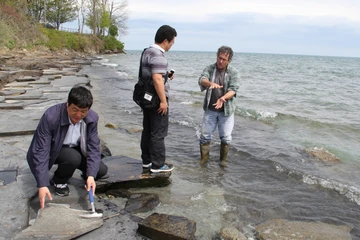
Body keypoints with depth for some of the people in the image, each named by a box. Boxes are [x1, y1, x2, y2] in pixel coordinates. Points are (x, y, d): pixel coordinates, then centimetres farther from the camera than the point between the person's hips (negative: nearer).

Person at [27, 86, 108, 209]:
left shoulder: (92, 118, -21)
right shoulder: (51, 117, -33)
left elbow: (94, 147, -18)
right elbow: (40, 151, -32)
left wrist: (91, 175, -32)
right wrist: (42, 184, -37)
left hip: (77, 149, 4)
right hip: (54, 151, -3)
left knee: (102, 171, -14)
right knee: (73, 157, -35)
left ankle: (86, 175, 23)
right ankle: (58, 181, -3)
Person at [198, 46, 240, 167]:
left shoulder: (234, 73, -4)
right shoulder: (210, 68, 0)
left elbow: (233, 90, -14)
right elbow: (202, 79, -17)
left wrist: (223, 98, -33)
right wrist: (210, 83, -41)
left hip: (226, 110, -1)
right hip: (210, 109, 1)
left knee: (226, 137, 5)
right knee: (205, 135, 6)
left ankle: (223, 159, 25)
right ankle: (204, 157, 24)